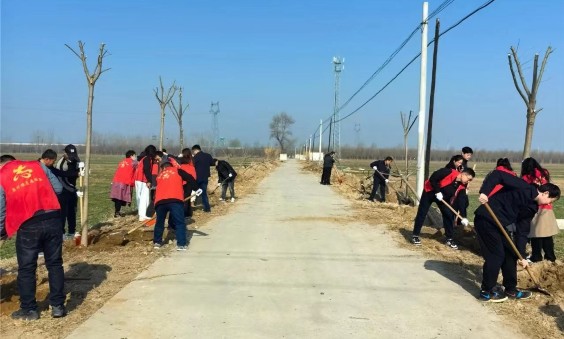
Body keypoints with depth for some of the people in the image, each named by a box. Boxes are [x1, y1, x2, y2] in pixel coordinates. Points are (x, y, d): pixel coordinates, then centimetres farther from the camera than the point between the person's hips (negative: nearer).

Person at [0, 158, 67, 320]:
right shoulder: (38, 165, 11)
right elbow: (58, 188, 8)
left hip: (28, 225, -2)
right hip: (53, 220, 2)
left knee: (26, 269, 13)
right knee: (55, 264, 13)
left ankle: (29, 310, 21)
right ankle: (58, 306, 19)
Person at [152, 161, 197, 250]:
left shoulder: (159, 176, 33)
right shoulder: (177, 171, 22)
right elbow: (190, 178, 7)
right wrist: (195, 189, 8)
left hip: (160, 201, 4)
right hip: (175, 200, -4)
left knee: (159, 222, 23)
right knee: (180, 222, 1)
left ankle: (157, 242, 32)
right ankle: (181, 244, -7)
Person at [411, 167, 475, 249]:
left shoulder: (462, 186, -13)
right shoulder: (448, 172, -32)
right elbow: (432, 179, -28)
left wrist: (463, 217, -20)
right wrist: (437, 192, -27)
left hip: (444, 197, 6)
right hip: (430, 192, -5)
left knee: (449, 214, -3)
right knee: (422, 213, -5)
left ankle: (449, 239, 9)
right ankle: (415, 236, 7)